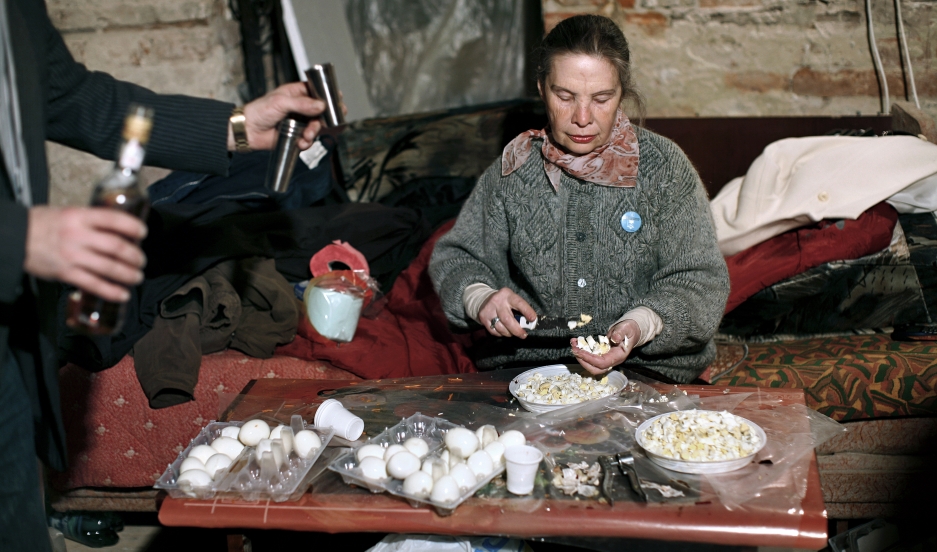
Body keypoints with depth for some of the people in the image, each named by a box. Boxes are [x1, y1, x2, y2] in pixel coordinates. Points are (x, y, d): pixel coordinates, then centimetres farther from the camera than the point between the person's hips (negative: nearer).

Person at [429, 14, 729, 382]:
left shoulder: (664, 166, 0)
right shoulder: (512, 170, 6)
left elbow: (702, 282, -1)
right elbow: (454, 257, 14)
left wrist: (640, 326, -21)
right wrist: (479, 297, -10)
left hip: (644, 370, -2)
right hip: (526, 364, 2)